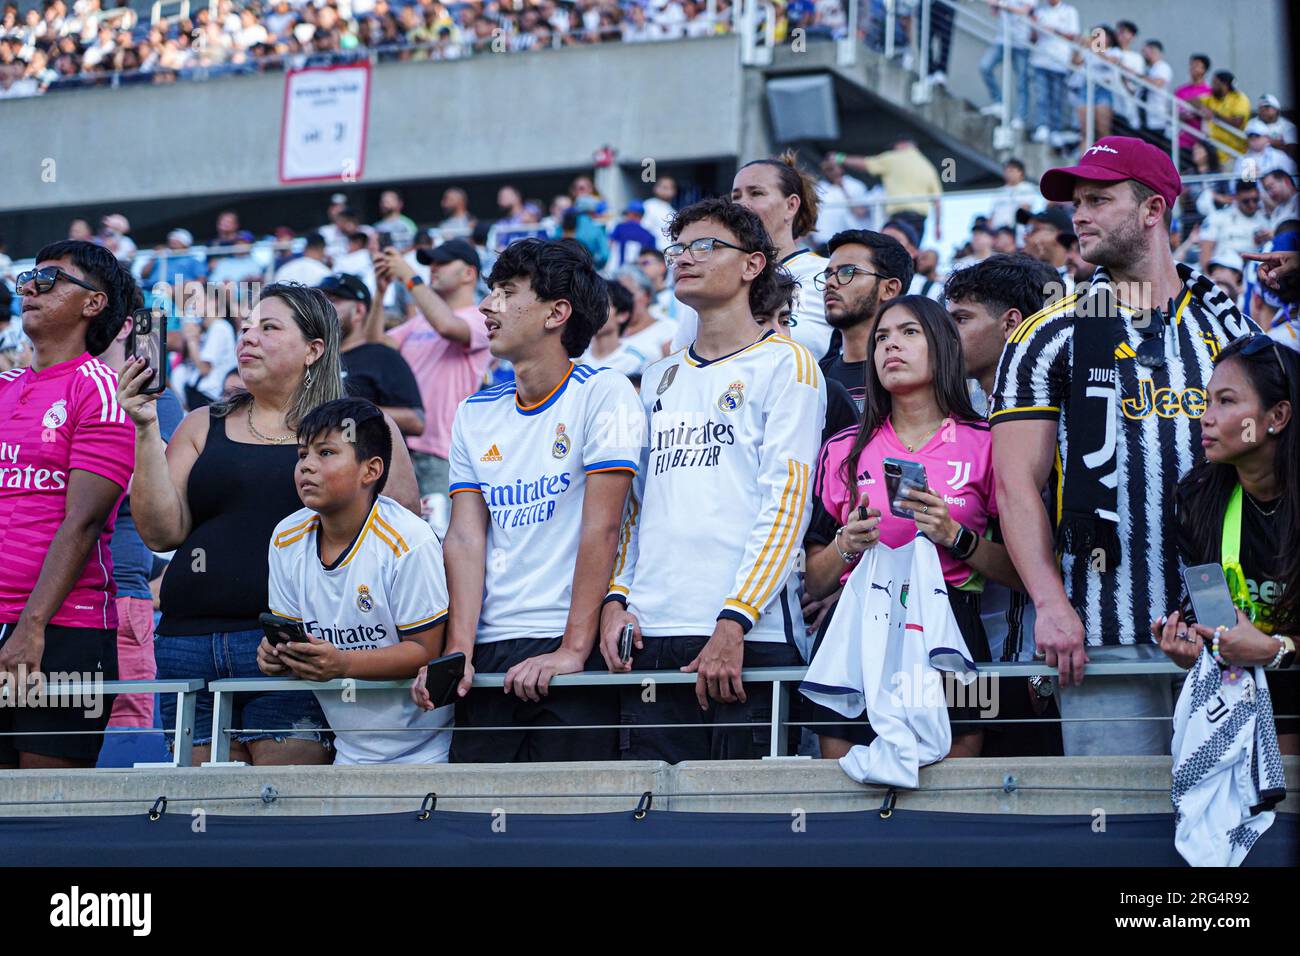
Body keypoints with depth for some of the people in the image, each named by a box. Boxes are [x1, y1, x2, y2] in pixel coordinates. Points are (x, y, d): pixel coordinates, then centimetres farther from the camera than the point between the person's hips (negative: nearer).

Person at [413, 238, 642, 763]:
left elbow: (601, 528, -11)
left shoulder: (602, 393, -4)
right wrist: (458, 652, -6)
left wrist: (572, 650, -18)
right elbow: (465, 536, 7)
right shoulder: (475, 413, 14)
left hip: (574, 655, -5)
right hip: (489, 652, 5)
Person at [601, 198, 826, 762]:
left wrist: (735, 621, -16)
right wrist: (615, 598, 5)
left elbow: (787, 503, -7)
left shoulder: (784, 364, 3)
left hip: (749, 639, -5)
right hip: (649, 641, 5)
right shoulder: (659, 380, 23)